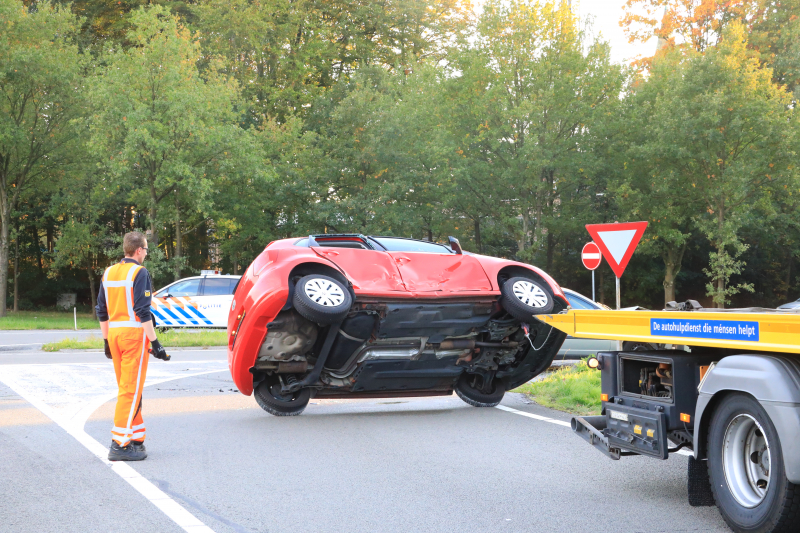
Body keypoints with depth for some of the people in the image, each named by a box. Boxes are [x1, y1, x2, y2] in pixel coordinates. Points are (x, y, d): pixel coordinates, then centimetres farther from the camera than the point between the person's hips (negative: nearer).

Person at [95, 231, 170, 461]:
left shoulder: (108, 273, 14)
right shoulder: (139, 273, -8)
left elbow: (102, 311, 16)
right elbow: (142, 312, -15)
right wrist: (154, 343, -13)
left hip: (114, 333, 8)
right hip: (134, 333, -8)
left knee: (125, 388, 15)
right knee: (131, 390, -6)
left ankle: (136, 439, 22)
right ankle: (119, 444, -9)